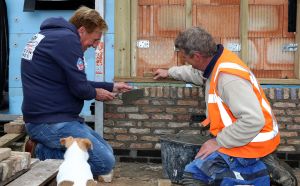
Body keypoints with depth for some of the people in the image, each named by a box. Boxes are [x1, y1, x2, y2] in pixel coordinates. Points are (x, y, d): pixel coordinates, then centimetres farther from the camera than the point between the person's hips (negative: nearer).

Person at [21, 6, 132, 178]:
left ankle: (48, 152, 3)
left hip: (49, 117, 11)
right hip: (51, 123, -11)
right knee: (106, 162, -15)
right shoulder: (67, 38, -16)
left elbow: (74, 82, 23)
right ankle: (47, 156, -7)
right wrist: (95, 93, 4)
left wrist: (111, 86, 23)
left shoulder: (51, 35, 16)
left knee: (106, 151, 11)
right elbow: (79, 88, -19)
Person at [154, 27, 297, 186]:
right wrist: (169, 72, 39)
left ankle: (260, 172, -7)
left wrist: (219, 142, -21)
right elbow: (197, 73, 29)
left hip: (248, 143, -10)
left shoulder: (228, 76, -27)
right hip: (241, 137, 10)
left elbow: (253, 120, -31)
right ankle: (262, 166, 9)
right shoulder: (218, 61, 4)